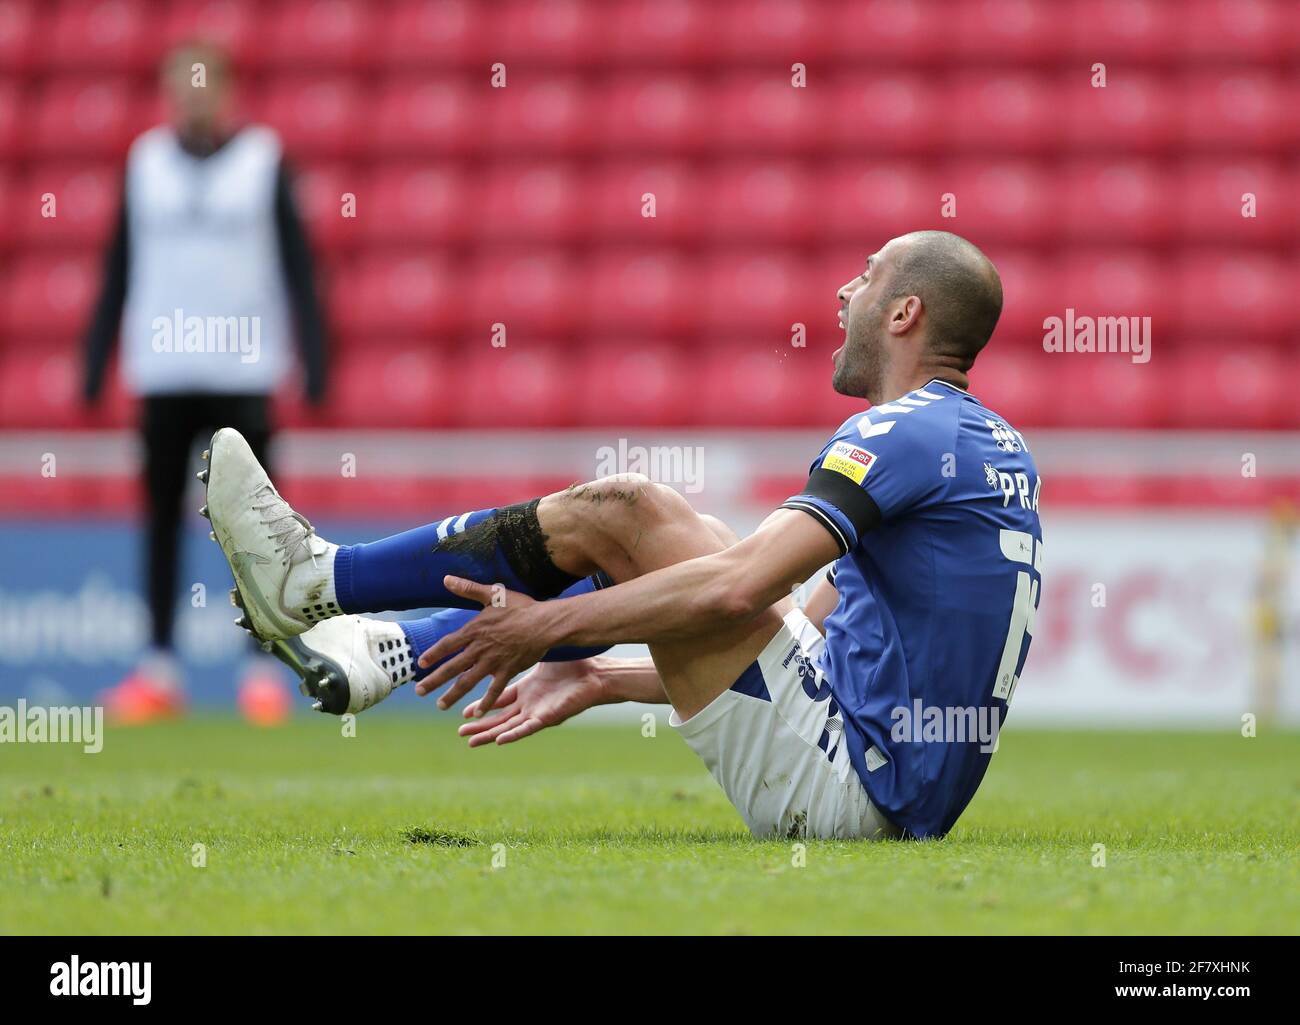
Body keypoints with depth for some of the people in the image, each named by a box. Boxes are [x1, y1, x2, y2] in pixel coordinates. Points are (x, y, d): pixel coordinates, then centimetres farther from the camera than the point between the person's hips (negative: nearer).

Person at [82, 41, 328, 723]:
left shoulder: (263, 161, 4)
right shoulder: (145, 163, 10)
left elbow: (297, 266, 3)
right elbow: (118, 269, 13)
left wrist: (314, 360, -4)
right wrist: (95, 362, 8)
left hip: (245, 373, -2)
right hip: (161, 375, 2)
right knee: (161, 519, 2)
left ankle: (262, 667, 0)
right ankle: (159, 667, 6)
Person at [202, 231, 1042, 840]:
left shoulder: (908, 430, -12)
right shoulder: (998, 451, 19)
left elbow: (740, 586, -24)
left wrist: (549, 623, -14)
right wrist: (597, 680, 23)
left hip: (846, 781, -9)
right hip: (906, 801, 9)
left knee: (616, 512, -7)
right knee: (634, 558, 19)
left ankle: (315, 583, 3)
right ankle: (391, 650, 19)